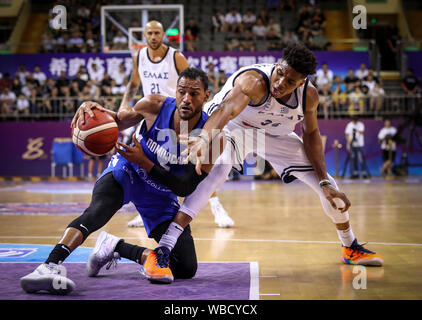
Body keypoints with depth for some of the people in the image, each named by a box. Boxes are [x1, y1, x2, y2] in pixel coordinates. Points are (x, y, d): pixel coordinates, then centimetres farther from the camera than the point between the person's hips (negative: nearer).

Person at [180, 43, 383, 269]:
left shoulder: (308, 96, -21)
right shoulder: (255, 81, -39)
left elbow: (311, 134, -4)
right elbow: (228, 109, -58)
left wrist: (324, 183, -10)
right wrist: (204, 139, -79)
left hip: (274, 134, 5)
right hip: (233, 128, -5)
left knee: (328, 186, 4)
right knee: (216, 171, -37)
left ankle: (351, 248, 31)